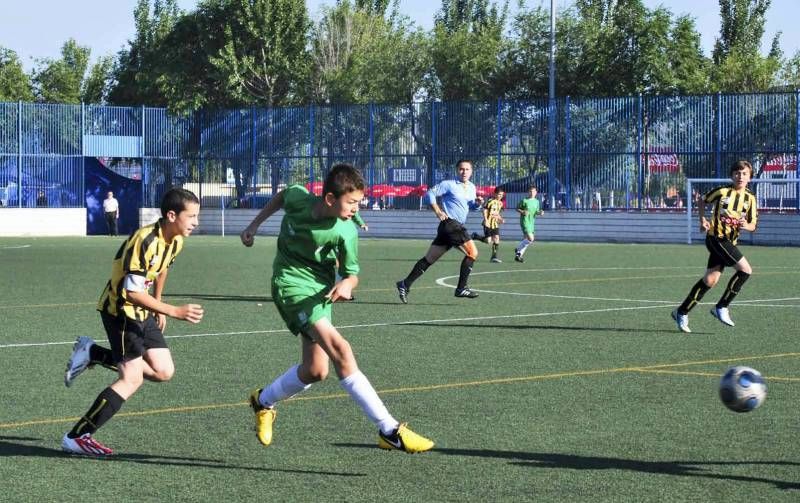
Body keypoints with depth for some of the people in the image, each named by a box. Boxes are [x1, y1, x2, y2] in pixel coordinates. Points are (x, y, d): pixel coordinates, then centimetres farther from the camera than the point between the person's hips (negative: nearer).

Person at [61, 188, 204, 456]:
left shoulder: (175, 240, 0)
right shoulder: (145, 242, -28)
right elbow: (132, 293, -30)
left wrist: (159, 306, 23)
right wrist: (176, 312, -31)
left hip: (142, 313, 9)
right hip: (120, 309, -9)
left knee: (163, 371, 2)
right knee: (132, 379, -14)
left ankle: (92, 354, 15)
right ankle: (77, 437, -6)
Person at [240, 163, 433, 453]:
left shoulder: (345, 233, -16)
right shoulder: (297, 197, -16)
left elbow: (352, 272, -7)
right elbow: (281, 196, 9)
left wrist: (347, 283, -30)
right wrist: (255, 225, 12)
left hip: (320, 289, 3)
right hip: (291, 281, -3)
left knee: (315, 370, 4)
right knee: (340, 349, -22)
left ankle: (263, 401, 36)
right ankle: (390, 430, -27)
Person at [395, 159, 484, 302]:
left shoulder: (471, 188, 18)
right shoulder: (449, 185, -5)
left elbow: (471, 205, 29)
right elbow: (430, 194, -5)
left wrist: (478, 203, 6)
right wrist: (438, 211, -13)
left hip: (457, 227, 8)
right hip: (450, 223, -8)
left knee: (429, 259, 8)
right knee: (472, 252, -14)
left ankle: (405, 285, 10)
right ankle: (461, 288, -10)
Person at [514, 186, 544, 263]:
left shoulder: (536, 202, 11)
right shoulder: (524, 200, -7)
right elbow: (517, 209, 0)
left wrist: (540, 213, -1)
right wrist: (522, 212, -19)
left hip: (532, 223, 7)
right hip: (525, 221, -7)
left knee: (526, 239, 9)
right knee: (530, 239, -18)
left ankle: (519, 255, 20)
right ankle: (518, 249, 0)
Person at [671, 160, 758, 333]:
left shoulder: (750, 199, 6)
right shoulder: (722, 191, -5)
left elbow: (753, 226, 7)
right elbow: (702, 201, 11)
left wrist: (746, 225, -15)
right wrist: (703, 220, 0)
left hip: (730, 241, 6)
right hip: (716, 237, -6)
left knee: (710, 280, 3)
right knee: (746, 270, -16)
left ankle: (682, 312, 13)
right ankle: (722, 307, -6)